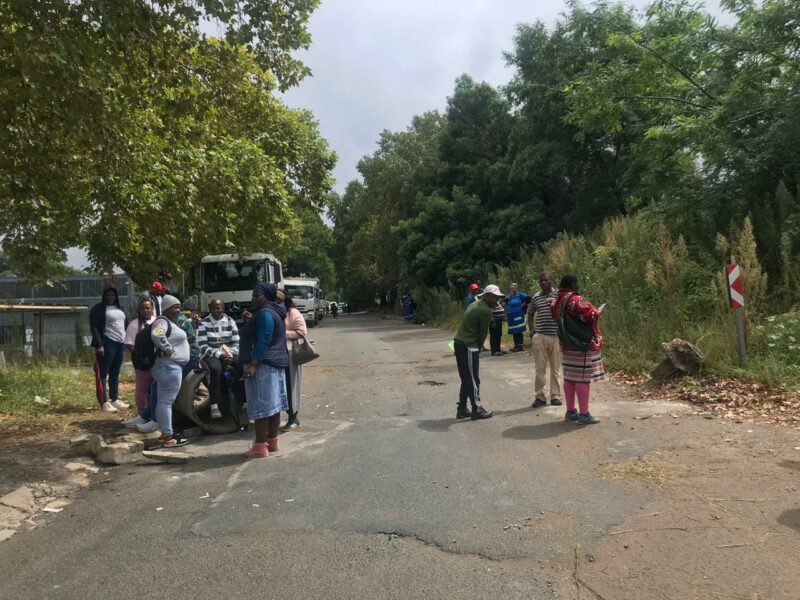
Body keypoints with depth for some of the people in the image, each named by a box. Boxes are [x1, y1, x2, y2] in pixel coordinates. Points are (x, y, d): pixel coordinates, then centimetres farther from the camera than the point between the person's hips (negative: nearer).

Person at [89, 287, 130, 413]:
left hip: (121, 343, 7)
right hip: (107, 343, -7)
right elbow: (94, 328, -11)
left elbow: (126, 325, 22)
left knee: (115, 373, 13)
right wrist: (99, 345, -20)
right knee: (103, 373, -3)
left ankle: (115, 399, 20)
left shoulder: (120, 308, 18)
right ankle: (104, 403, -3)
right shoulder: (98, 308, -4)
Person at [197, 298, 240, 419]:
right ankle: (214, 405, -37)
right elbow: (202, 346, -8)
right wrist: (219, 355, -20)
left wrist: (230, 355, -15)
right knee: (216, 368, -38)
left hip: (230, 354, 3)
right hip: (211, 355, -3)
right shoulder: (203, 324, 0)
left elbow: (236, 343, 4)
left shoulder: (230, 322, 8)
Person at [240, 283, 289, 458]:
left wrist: (252, 364, -26)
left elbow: (263, 342, -23)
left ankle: (260, 446, -7)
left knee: (261, 405, -9)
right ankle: (272, 441, 20)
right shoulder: (275, 312, 18)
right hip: (276, 364, 11)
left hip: (263, 365, -11)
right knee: (273, 404, 12)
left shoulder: (265, 314, -14)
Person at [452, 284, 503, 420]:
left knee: (466, 379, 15)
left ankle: (462, 410, 19)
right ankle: (477, 410, 8)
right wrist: (478, 348, 7)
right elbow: (483, 333, -9)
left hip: (459, 343, 10)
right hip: (469, 346, -10)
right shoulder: (486, 311, -14)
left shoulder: (475, 304, 16)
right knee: (473, 379, 0)